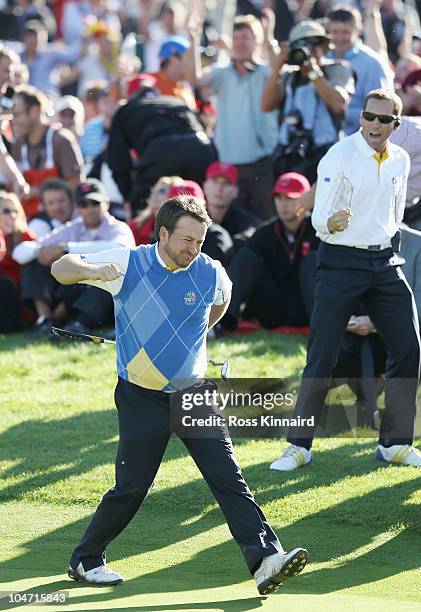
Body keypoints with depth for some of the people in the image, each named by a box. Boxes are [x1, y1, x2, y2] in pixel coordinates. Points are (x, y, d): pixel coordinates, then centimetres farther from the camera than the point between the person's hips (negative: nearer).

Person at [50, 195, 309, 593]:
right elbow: (61, 269, -8)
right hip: (141, 398, -2)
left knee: (229, 478, -9)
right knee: (131, 489, 1)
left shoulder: (211, 274, -2)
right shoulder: (128, 264, -9)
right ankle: (85, 560, 21)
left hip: (194, 394, 2)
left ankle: (265, 560, -17)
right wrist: (93, 270, -30)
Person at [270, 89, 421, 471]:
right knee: (322, 356, -8)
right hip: (341, 262, -6)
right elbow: (319, 219, -16)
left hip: (384, 261, 6)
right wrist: (331, 223, -36)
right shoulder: (339, 157, -11)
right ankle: (299, 446, 0)